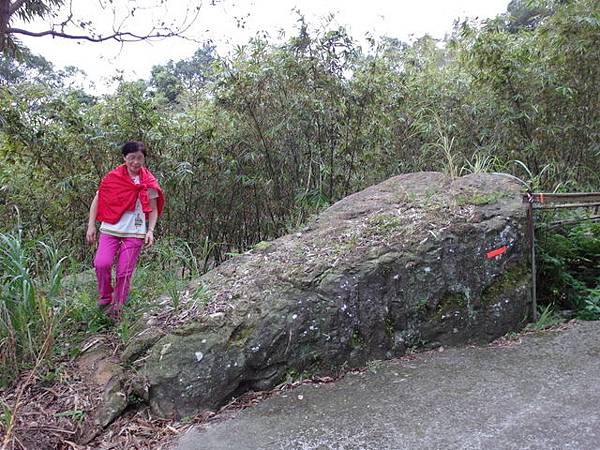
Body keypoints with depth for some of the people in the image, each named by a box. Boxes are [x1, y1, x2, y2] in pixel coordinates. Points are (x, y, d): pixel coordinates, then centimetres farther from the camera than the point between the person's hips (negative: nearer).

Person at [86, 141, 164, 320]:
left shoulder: (149, 182, 2)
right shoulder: (113, 177, 2)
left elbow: (153, 209, 6)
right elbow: (97, 200, 6)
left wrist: (150, 231, -7)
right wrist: (91, 225, 0)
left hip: (135, 233, 0)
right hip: (110, 229, 0)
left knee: (124, 272, 2)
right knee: (101, 264, -16)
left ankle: (117, 308, 19)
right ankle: (105, 297, 9)